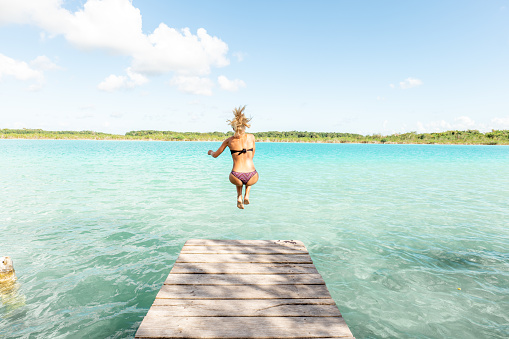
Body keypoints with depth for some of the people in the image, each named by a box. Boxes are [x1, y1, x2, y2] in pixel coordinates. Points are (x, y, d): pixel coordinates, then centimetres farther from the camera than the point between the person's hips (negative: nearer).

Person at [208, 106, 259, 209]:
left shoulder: (229, 140, 5)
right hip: (252, 178, 1)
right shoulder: (251, 137, 7)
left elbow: (215, 155, 17)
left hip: (237, 179, 0)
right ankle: (246, 196, 21)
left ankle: (239, 198, 21)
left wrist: (210, 152, 39)